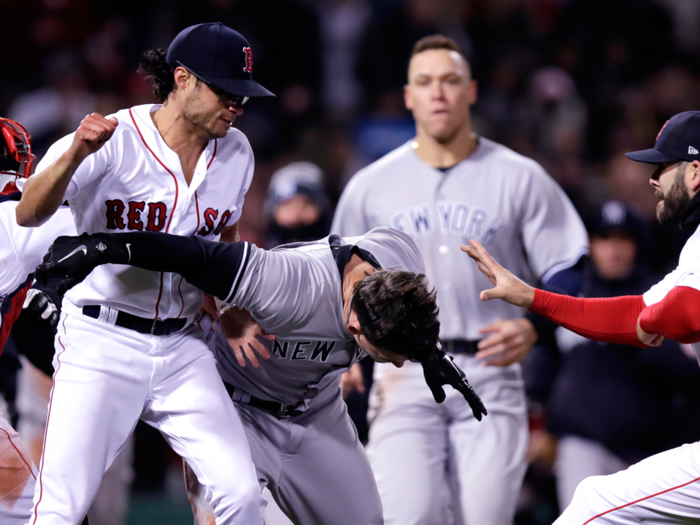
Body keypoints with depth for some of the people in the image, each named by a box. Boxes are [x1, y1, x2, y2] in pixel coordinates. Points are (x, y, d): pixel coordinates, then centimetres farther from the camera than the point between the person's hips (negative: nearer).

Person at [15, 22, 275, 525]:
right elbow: (29, 215, -24)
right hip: (101, 344, -5)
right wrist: (74, 155, -41)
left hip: (182, 349, 5)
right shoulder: (112, 140, -13)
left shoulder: (236, 152, 5)